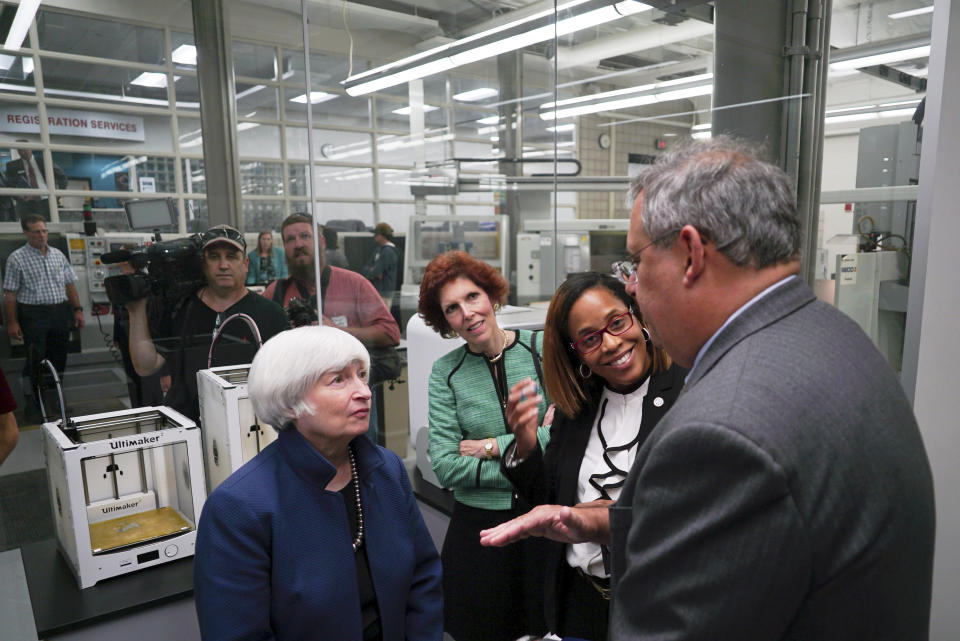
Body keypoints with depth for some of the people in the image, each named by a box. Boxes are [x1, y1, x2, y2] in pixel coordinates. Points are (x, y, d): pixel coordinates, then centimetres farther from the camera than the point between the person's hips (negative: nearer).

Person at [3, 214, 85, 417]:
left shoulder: (58, 255, 10)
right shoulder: (17, 258, -3)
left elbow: (70, 284, 14)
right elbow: (10, 293, -5)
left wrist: (78, 309, 7)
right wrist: (12, 322, -9)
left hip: (61, 313, 4)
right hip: (34, 315, -4)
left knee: (59, 360, 11)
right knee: (37, 362, 1)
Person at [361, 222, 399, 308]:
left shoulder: (388, 252, -17)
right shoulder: (379, 249, 15)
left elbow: (376, 272, -21)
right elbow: (366, 267, 13)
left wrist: (368, 272, -1)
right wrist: (371, 270, -8)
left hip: (383, 293, -10)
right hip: (377, 291, 10)